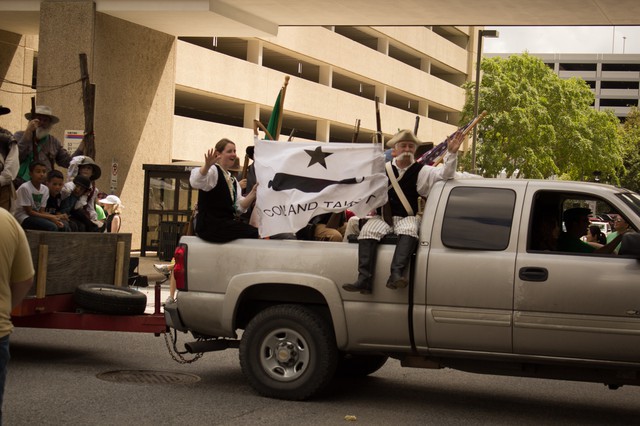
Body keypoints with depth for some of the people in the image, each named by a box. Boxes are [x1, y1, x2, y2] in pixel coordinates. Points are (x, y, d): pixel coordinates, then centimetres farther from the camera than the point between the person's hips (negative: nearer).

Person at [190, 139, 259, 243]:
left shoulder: (232, 180, 20)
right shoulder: (212, 171, -5)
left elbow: (240, 207, 11)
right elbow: (195, 182, -28)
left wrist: (253, 193, -4)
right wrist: (207, 166, -45)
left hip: (227, 224, 9)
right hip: (210, 225, -9)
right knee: (257, 234, -17)